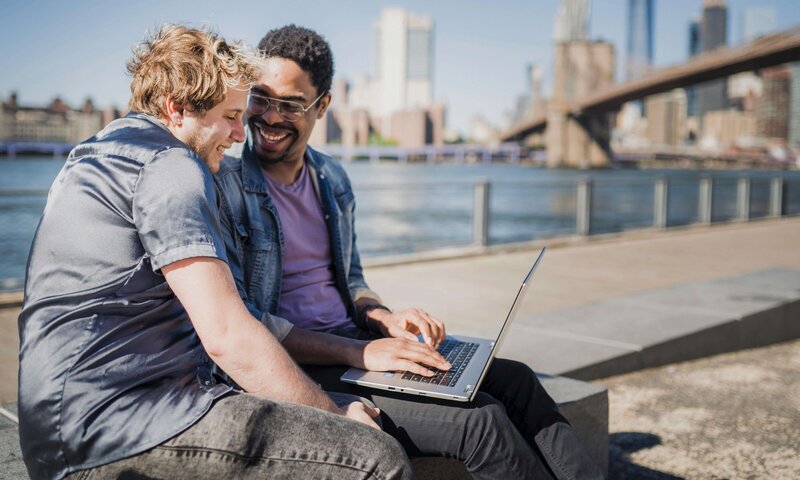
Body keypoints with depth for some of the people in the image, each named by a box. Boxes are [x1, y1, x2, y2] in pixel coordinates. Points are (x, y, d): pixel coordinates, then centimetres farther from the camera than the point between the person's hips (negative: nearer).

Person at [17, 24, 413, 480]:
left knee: (378, 421, 7)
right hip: (113, 414, -10)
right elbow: (227, 335, -19)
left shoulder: (108, 149, 21)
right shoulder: (170, 165, -11)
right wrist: (334, 414, -8)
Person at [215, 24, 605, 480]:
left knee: (514, 380, -7)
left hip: (351, 341, 7)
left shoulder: (332, 180, 12)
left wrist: (385, 319, -2)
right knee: (478, 417, -20)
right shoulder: (222, 184, -11)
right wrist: (359, 353, -22)